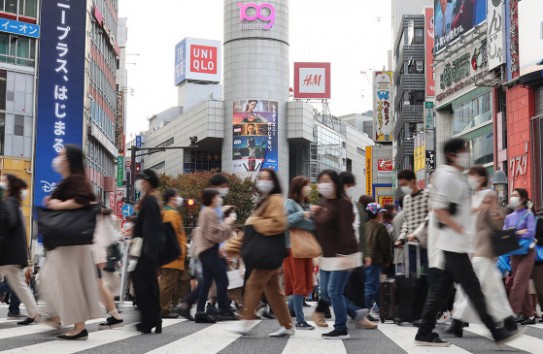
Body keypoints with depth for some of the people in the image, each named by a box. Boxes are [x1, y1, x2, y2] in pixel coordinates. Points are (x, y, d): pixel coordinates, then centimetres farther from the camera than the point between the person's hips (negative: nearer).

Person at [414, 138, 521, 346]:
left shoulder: (457, 177, 17)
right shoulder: (447, 176, -13)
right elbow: (438, 209, -22)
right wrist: (460, 229, -20)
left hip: (455, 244, 10)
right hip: (453, 243, -10)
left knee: (443, 288, 9)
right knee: (473, 288, -4)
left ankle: (425, 334, 13)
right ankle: (496, 333, 3)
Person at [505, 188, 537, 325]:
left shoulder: (528, 214, -2)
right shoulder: (509, 217, 13)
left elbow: (531, 233, -14)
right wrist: (519, 232, -10)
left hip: (527, 252, -5)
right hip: (514, 253, 5)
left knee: (518, 283, -12)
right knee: (523, 285, 6)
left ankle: (513, 312, -13)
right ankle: (529, 315, 11)